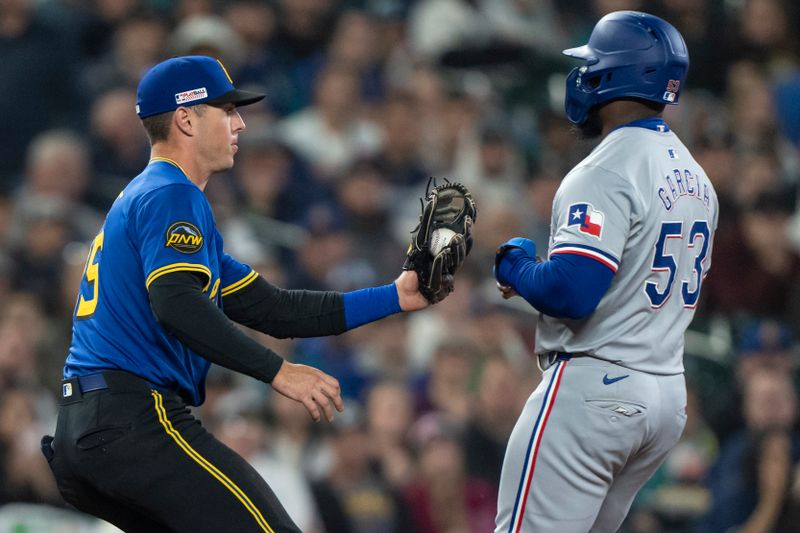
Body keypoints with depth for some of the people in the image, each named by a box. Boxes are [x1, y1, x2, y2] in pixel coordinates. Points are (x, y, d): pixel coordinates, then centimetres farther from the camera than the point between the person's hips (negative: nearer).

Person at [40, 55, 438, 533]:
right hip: (135, 418, -10)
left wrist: (393, 297, 19)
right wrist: (278, 371, -23)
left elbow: (269, 309, 24)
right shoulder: (171, 196, -4)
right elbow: (175, 304, -22)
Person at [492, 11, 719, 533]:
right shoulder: (695, 177, 13)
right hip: (670, 393, 9)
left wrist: (514, 265, -4)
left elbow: (570, 292, -24)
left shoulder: (608, 171, -16)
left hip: (594, 387, -9)